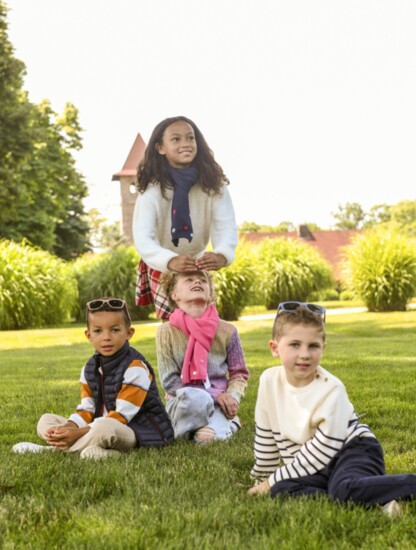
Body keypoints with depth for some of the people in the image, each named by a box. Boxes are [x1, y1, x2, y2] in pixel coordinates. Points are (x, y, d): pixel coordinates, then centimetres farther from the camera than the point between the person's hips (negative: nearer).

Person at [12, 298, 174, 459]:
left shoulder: (135, 368, -16)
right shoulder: (89, 368, 9)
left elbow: (121, 415, -20)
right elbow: (86, 410, 6)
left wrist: (80, 433, -25)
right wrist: (68, 427, -17)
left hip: (139, 432, -8)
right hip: (98, 426, 8)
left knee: (105, 428, -40)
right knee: (46, 420, 4)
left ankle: (54, 448, -20)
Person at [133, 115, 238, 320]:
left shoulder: (213, 184, -17)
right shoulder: (152, 189, -24)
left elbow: (227, 227, -26)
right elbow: (142, 238, -34)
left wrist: (222, 254, -50)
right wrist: (170, 261, -55)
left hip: (198, 266, 3)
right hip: (161, 269, -2)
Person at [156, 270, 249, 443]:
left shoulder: (227, 331, 1)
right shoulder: (166, 331, -4)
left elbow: (239, 374, 9)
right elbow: (169, 380, -7)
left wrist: (232, 396, -14)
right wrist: (214, 394, -15)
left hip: (217, 403, 3)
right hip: (182, 403, -2)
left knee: (213, 435, -32)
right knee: (193, 397, -39)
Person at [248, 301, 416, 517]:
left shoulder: (332, 390, -16)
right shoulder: (270, 380, -2)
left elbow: (324, 449, -16)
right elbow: (265, 434, 13)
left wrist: (273, 480, -12)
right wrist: (262, 477, 20)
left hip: (352, 452, -6)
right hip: (314, 469, 6)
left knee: (345, 489, -37)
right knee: (281, 490, -24)